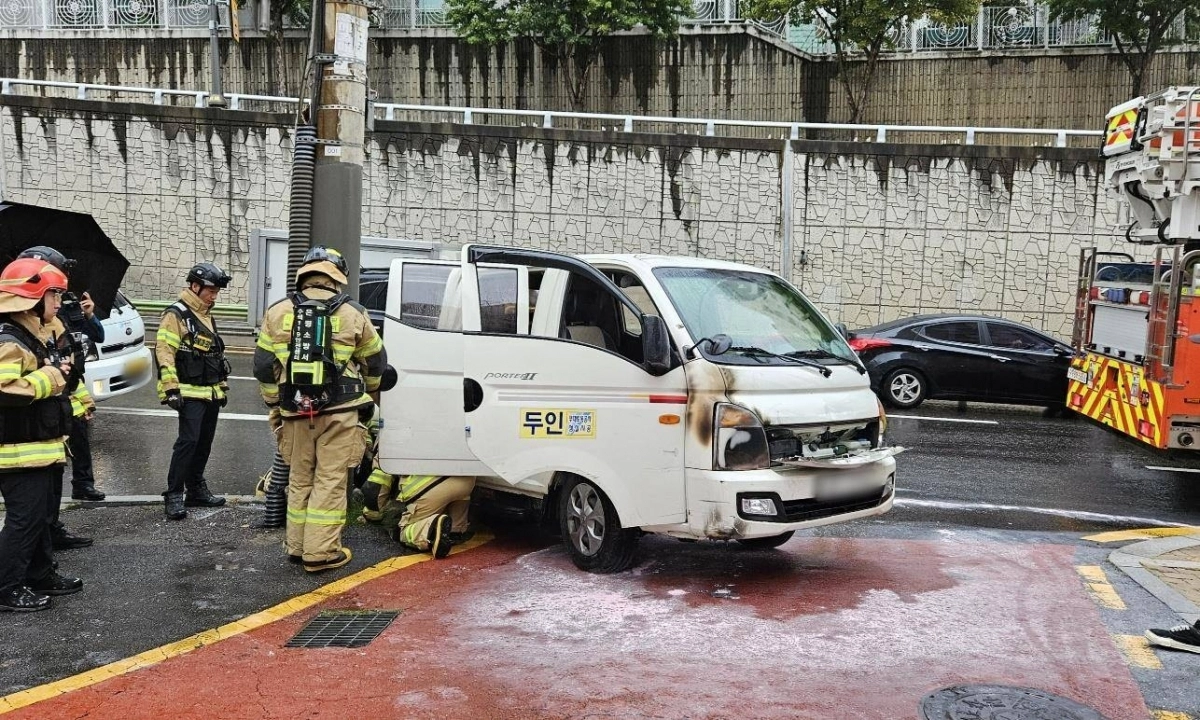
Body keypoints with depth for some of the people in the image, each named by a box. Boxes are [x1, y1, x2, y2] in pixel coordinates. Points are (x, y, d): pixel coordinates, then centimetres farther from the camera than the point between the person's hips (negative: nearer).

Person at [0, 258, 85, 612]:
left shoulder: (35, 335, 14)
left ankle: (41, 575, 29)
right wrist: (50, 376, -23)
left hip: (40, 446, 10)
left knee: (39, 515, 18)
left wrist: (58, 372, 7)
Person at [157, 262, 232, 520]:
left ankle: (196, 490, 21)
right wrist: (171, 388, -21)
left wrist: (223, 387, 26)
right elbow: (164, 352, -16)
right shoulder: (176, 315, -8)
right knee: (188, 440, -15)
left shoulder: (207, 317, 20)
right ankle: (174, 495, -10)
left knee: (204, 443, 12)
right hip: (190, 393, -9)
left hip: (212, 393, 9)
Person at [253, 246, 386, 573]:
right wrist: (368, 399, 30)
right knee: (330, 481, 1)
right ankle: (320, 552, 1)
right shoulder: (353, 314, 1)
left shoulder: (278, 312, 5)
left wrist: (275, 402, 18)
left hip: (296, 412, 3)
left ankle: (297, 545, 22)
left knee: (300, 480, 15)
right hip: (340, 412, -3)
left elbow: (264, 366, 5)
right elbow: (375, 363, 12)